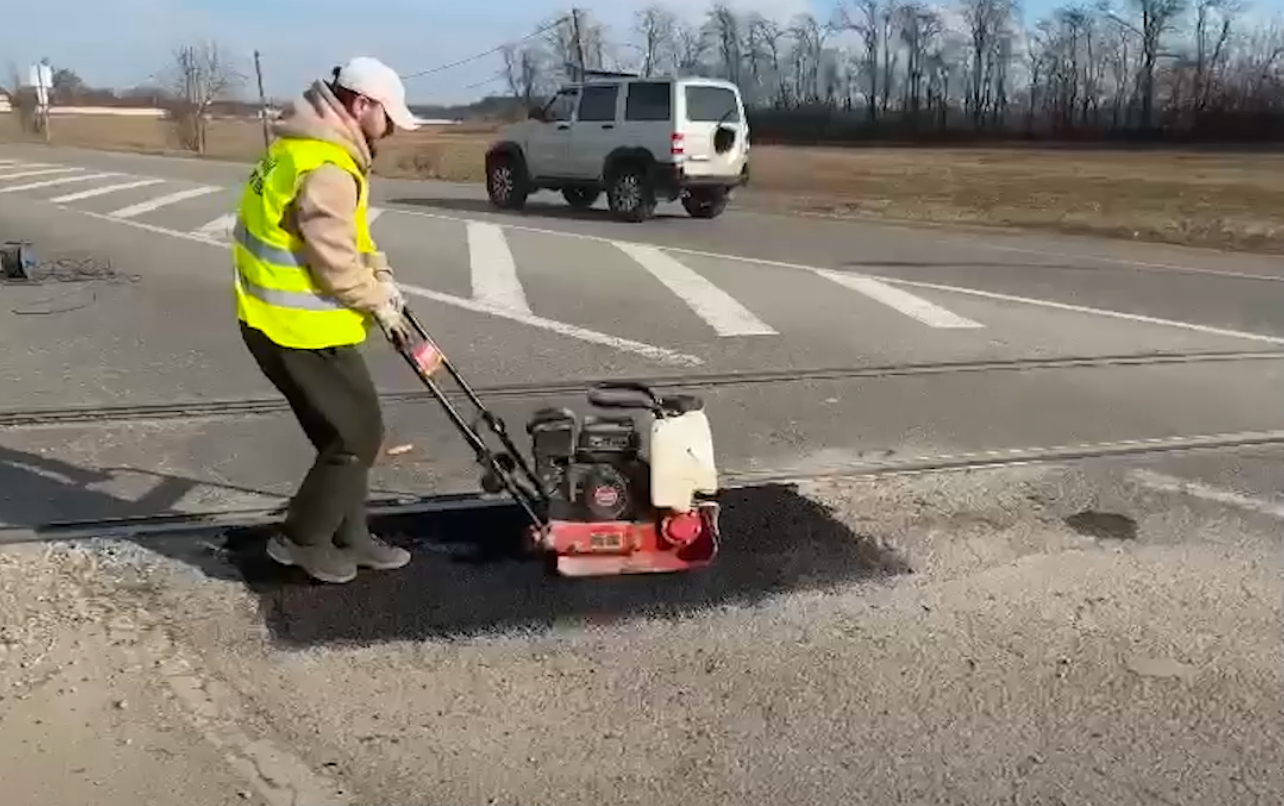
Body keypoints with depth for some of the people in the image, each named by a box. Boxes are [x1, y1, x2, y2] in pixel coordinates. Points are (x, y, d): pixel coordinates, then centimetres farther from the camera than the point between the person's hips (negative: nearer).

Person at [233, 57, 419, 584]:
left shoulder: (310, 146, 12)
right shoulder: (325, 169, -24)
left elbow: (347, 237, 19)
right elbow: (336, 265, -22)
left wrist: (380, 274, 7)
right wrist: (378, 302, -6)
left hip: (281, 319, 10)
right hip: (300, 327, -10)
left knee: (344, 434, 17)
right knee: (359, 435, 1)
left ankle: (349, 539, 27)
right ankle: (301, 540, 12)